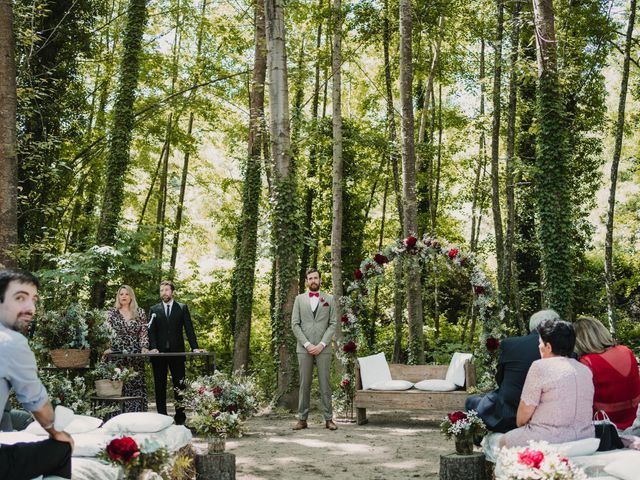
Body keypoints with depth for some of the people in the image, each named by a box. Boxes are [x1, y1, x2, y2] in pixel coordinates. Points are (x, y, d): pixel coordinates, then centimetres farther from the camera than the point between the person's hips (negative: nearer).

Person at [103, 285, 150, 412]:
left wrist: (144, 347, -7)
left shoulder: (140, 313, 10)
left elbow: (144, 332, 7)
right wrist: (108, 348, -13)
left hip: (136, 355, 1)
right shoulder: (111, 313, 7)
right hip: (117, 354, -1)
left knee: (137, 385, 0)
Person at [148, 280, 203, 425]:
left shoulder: (182, 308, 7)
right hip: (159, 353, 1)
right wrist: (153, 347, -14)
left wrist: (195, 347, -9)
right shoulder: (154, 310, 9)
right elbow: (151, 330, 2)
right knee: (160, 386, 4)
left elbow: (189, 329, 2)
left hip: (177, 352, -1)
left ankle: (180, 417, 4)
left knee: (179, 385, -1)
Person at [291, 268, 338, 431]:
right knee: (304, 384, 2)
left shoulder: (329, 299, 8)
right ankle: (302, 419, 5)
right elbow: (295, 324, 3)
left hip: (323, 348, -1)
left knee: (325, 384, 0)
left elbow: (333, 324, 2)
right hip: (304, 348, 1)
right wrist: (307, 344, -9)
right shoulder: (300, 299, 9)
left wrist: (321, 344, -9)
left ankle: (328, 419, 3)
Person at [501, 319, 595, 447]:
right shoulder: (586, 370, 11)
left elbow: (525, 411, -8)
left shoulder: (540, 366, -10)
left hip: (549, 441, -7)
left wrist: (520, 424, 14)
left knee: (504, 441, 14)